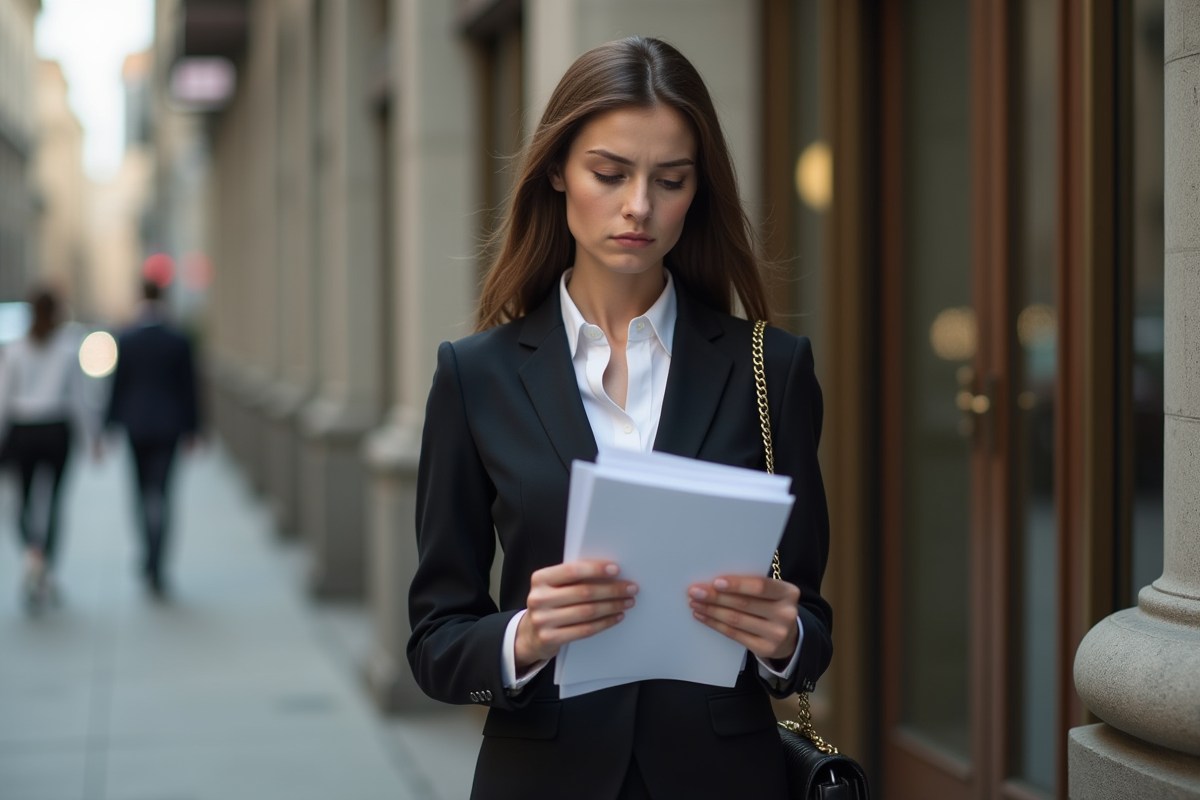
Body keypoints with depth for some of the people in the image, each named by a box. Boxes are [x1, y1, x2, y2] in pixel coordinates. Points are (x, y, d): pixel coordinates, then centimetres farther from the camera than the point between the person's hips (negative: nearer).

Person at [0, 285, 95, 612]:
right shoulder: (70, 348, -3)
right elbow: (77, 398, -3)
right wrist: (91, 434, 5)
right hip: (56, 430, -1)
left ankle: (33, 551, -14)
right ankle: (45, 572, 6)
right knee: (54, 499, 8)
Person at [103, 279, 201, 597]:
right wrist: (192, 428, 7)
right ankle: (155, 568, -11)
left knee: (144, 490, 16)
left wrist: (111, 425, 4)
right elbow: (188, 388, -1)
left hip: (136, 424, 1)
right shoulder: (179, 342, -5)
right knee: (160, 492, -2)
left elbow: (117, 385, -3)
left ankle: (150, 559, 25)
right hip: (168, 425, -1)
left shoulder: (125, 341, -5)